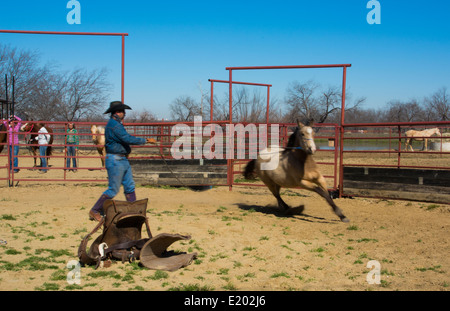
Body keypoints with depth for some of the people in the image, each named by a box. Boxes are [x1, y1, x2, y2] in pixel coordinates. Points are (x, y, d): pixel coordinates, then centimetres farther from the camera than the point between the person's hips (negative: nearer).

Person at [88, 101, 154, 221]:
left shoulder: (116, 124, 15)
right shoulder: (113, 124, -17)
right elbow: (127, 139, -23)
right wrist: (145, 140, -18)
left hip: (123, 159, 10)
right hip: (115, 160, -10)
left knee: (130, 186, 11)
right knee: (113, 190, -4)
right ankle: (95, 211, 6)